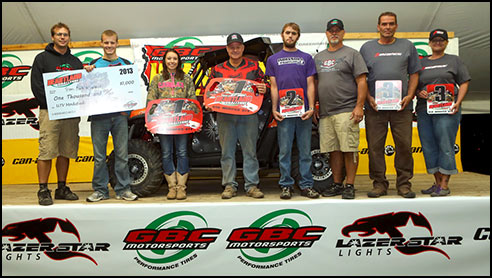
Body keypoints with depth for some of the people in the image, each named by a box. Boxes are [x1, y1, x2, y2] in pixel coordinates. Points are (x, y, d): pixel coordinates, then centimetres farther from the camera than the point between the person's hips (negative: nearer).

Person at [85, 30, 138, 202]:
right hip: (99, 116, 0)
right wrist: (89, 74, -8)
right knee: (99, 155, 4)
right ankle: (100, 190, 14)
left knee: (122, 154, 2)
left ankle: (123, 189, 11)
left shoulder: (126, 64, 12)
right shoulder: (94, 64, 12)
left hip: (119, 115, 0)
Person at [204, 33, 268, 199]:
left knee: (250, 151, 1)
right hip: (224, 115, 1)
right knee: (227, 151, 4)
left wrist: (263, 89, -11)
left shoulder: (253, 66, 11)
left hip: (248, 114, -1)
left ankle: (251, 185, 9)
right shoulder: (217, 69, 14)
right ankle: (229, 185, 12)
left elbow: (262, 84, 12)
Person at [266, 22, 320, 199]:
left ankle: (306, 185, 13)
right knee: (285, 151, 3)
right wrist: (274, 109, -2)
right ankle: (286, 185, 12)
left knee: (305, 150, 4)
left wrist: (311, 108, -5)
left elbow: (310, 85, 7)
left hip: (303, 111, 1)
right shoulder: (273, 60, 12)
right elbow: (274, 87, 8)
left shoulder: (306, 58, 12)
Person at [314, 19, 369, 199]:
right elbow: (315, 83, 23)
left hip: (346, 111, -5)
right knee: (333, 150, 8)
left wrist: (359, 107, -12)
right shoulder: (319, 57, 20)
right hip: (325, 113, 5)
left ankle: (350, 186, 3)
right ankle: (337, 184, 17)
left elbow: (361, 81, -3)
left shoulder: (352, 54, 4)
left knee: (349, 149, -5)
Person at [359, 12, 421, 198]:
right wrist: (368, 97, -5)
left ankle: (404, 184, 13)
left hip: (402, 106, 1)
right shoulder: (367, 48, 12)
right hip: (374, 106, 0)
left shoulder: (407, 46, 14)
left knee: (404, 145, 1)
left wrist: (410, 95, -2)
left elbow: (414, 74, 12)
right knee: (375, 146, 0)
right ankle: (379, 183, 11)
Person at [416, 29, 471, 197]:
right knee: (429, 147, 4)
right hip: (424, 110, 3)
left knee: (445, 146, -7)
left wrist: (458, 103, -8)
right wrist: (419, 93, -6)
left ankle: (445, 185, -1)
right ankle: (437, 182, 15)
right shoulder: (421, 63, 18)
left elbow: (464, 83, 6)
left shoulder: (454, 60, 11)